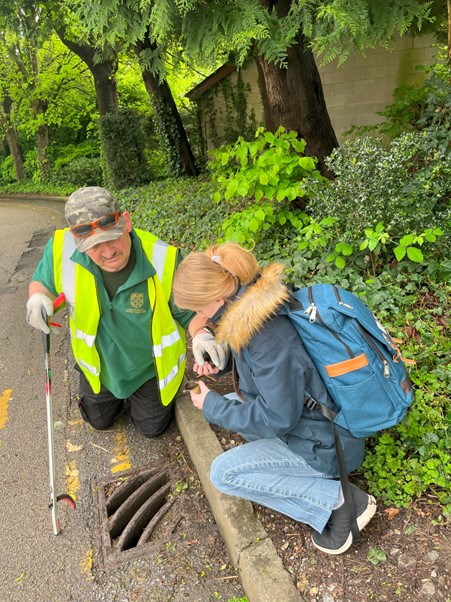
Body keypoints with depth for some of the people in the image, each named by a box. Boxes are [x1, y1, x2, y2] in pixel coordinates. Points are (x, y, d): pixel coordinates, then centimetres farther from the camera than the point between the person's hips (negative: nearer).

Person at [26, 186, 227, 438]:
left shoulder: (163, 259, -35)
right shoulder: (63, 247, -28)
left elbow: (190, 309, -20)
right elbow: (43, 282, -5)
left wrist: (201, 334, -42)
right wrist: (38, 298, -28)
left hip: (152, 366, -2)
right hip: (99, 364, 3)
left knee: (151, 427, 18)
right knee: (99, 421, 27)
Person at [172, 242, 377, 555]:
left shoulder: (270, 338, -32)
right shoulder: (259, 304, -5)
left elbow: (277, 419, -23)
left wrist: (212, 406, -13)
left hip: (326, 446, -9)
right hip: (311, 418, 9)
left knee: (223, 473, -9)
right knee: (230, 403, 14)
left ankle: (338, 499, -5)